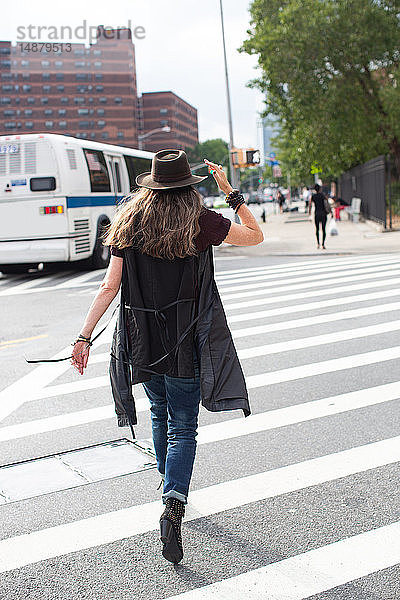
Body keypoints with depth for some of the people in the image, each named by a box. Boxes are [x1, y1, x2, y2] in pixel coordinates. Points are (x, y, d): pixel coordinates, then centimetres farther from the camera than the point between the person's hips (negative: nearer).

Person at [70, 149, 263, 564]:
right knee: (183, 428, 4)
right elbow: (255, 235, 6)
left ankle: (169, 486, 42)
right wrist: (229, 191, 8)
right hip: (185, 342, -3)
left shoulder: (129, 224, 0)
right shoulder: (200, 223, -8)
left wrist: (85, 336, -1)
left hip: (141, 340, 4)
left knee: (160, 413, 25)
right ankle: (173, 506, -13)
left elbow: (109, 287, -3)